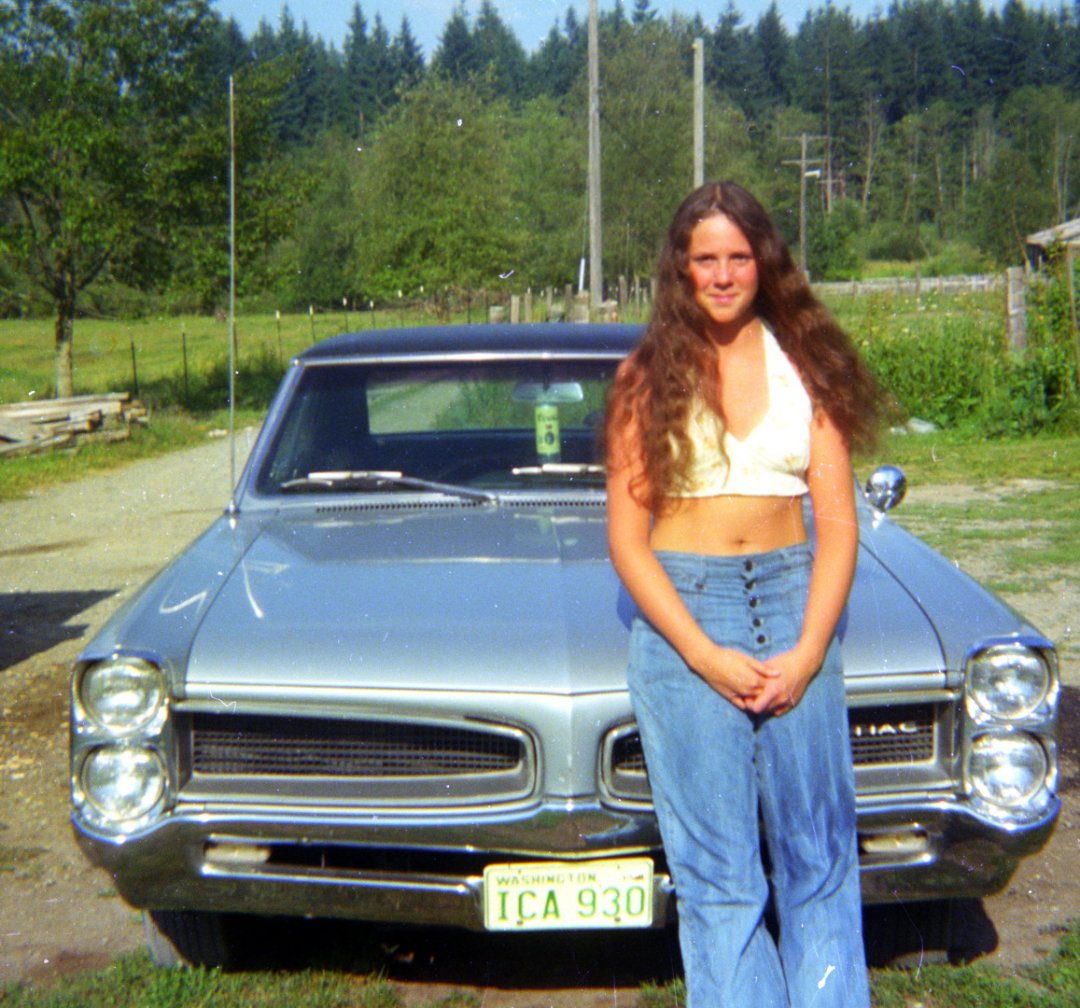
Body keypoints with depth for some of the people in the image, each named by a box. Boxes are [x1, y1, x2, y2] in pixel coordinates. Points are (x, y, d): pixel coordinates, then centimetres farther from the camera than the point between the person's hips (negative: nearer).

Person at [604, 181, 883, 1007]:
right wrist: (707, 658, -11)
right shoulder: (648, 376, 3)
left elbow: (838, 523, 4)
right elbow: (627, 540, -1)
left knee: (819, 858, 4)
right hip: (681, 613, -1)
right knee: (718, 871, 2)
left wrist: (808, 652, -8)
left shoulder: (805, 365, 7)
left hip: (795, 604, 2)